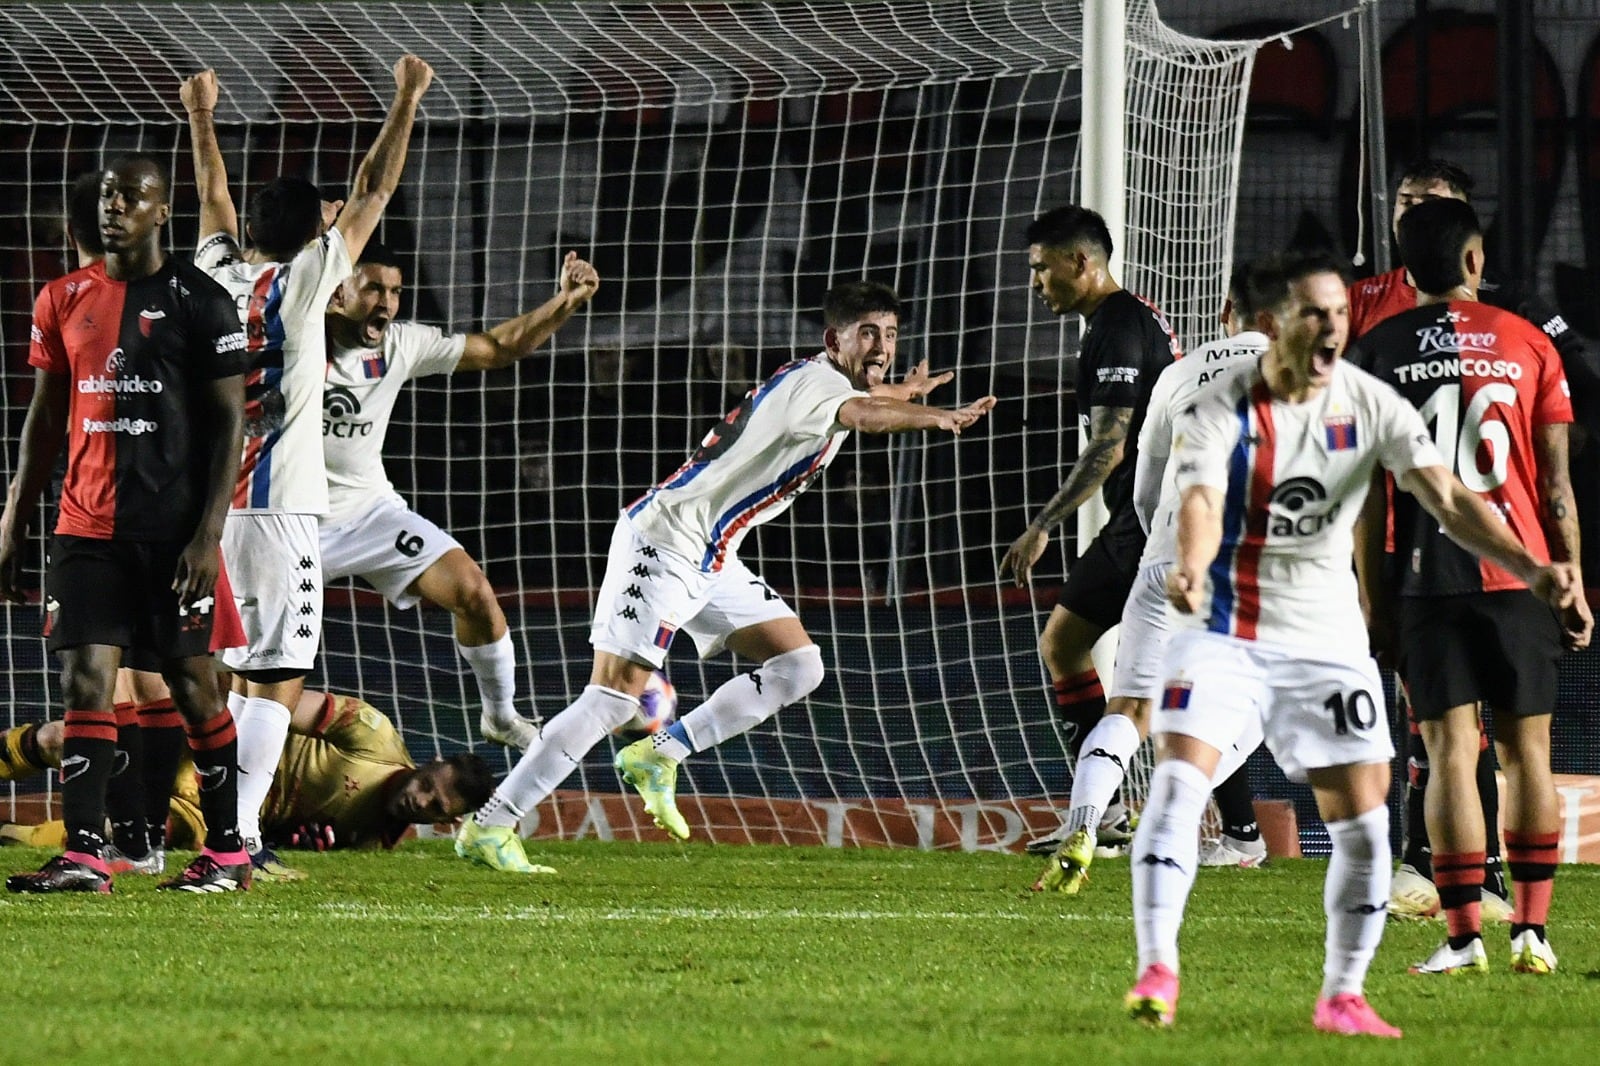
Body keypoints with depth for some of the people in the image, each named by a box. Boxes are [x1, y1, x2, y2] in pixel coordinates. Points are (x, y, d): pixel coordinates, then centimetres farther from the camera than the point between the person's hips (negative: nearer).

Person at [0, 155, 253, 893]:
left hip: (173, 529, -4)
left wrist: (208, 535, -12)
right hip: (85, 527, 4)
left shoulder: (198, 303, -3)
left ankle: (227, 852, 12)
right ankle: (83, 854, -11)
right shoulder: (64, 301, 10)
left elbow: (228, 424, -4)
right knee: (85, 680, -6)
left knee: (191, 681, 2)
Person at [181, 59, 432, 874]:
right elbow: (372, 192, 0)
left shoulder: (218, 277, 7)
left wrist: (201, 117, 41)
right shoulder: (302, 281, -7)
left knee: (239, 676, 14)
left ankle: (232, 830, 10)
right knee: (277, 680, -6)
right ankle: (238, 834, -15)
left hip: (210, 508, 6)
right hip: (278, 512, -6)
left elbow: (213, 196, 25)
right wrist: (406, 100, 9)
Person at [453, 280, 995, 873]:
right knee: (616, 695, -14)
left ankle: (659, 756, 7)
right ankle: (487, 829, -11)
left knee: (799, 667, 3)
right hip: (665, 543, -10)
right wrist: (938, 418, -55)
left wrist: (903, 394, 45)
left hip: (710, 559, 10)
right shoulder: (815, 383, -17)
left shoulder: (818, 381, 12)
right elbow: (862, 415, -41)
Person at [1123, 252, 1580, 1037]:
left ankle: (1343, 995, 13)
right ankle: (1156, 973, -15)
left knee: (1363, 821, -1)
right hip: (1223, 630, -3)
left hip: (1326, 639, 3)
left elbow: (1447, 500, -14)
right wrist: (1190, 568, -54)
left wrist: (1531, 569, -29)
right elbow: (1200, 504, -30)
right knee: (1178, 785, -20)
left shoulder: (1371, 405, -7)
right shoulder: (1218, 414, -14)